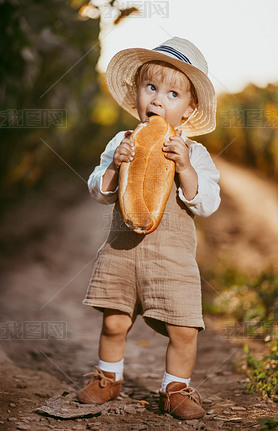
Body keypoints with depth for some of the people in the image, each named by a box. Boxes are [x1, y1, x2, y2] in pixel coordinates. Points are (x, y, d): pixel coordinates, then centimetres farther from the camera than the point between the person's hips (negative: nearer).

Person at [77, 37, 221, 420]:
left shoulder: (195, 154, 0)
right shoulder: (123, 143, 5)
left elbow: (207, 203, -7)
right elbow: (99, 191, 4)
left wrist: (185, 168, -20)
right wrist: (114, 166, -15)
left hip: (173, 255, -1)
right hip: (123, 248, 1)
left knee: (184, 329, -4)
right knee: (114, 322, 6)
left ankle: (176, 389, 19)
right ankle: (108, 378, 32)